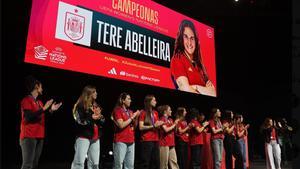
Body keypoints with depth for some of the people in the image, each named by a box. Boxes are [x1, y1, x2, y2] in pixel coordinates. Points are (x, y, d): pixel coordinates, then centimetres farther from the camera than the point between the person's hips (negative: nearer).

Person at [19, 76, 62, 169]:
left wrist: (51, 110, 7)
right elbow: (28, 117, -19)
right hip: (29, 136, -8)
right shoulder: (26, 100, -6)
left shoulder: (39, 102, 19)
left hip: (39, 136, 8)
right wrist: (44, 108, -18)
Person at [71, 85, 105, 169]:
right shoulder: (80, 105, -4)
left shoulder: (96, 106, 16)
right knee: (79, 162, -8)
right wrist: (92, 118, -20)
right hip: (83, 137, -7)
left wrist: (99, 117, -7)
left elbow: (102, 122, 14)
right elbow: (79, 121, -14)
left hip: (95, 137, 7)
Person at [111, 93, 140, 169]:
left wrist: (136, 117, 1)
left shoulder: (130, 112, 15)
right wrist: (132, 117, -10)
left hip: (131, 141, 7)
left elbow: (134, 126, 18)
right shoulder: (117, 110, -4)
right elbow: (121, 125, -15)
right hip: (121, 141, -7)